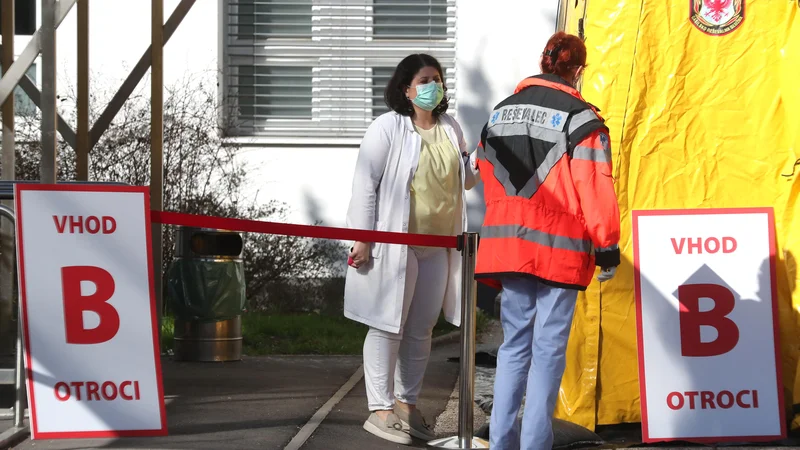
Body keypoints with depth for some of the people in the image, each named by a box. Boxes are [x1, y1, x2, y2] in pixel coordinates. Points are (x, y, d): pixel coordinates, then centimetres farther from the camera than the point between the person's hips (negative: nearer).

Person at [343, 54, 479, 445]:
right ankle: (380, 410, 2)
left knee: (421, 330, 12)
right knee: (388, 327, -2)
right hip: (394, 244, -6)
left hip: (438, 245, 7)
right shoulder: (388, 128, -10)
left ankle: (407, 405, 23)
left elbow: (463, 181, 22)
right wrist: (362, 239, -16)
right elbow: (366, 184, -11)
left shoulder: (450, 129, 10)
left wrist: (470, 169, -3)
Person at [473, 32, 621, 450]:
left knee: (514, 344, 14)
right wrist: (607, 248, -5)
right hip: (560, 249, -5)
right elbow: (595, 188, -12)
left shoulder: (500, 113, 11)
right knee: (548, 349, 1)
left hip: (508, 242, 5)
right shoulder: (580, 119, -8)